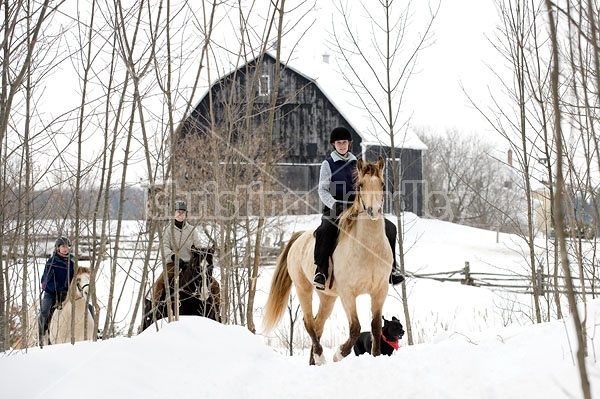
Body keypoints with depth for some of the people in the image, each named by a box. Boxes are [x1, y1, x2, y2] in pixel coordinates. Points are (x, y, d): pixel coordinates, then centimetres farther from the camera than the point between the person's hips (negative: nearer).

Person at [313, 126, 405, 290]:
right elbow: (323, 191, -2)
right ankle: (320, 272, -34)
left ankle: (391, 268, -1)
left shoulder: (355, 163, 18)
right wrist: (336, 205, -19)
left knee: (389, 228, -8)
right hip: (334, 209, -5)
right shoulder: (328, 164, 5)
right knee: (326, 231, -38)